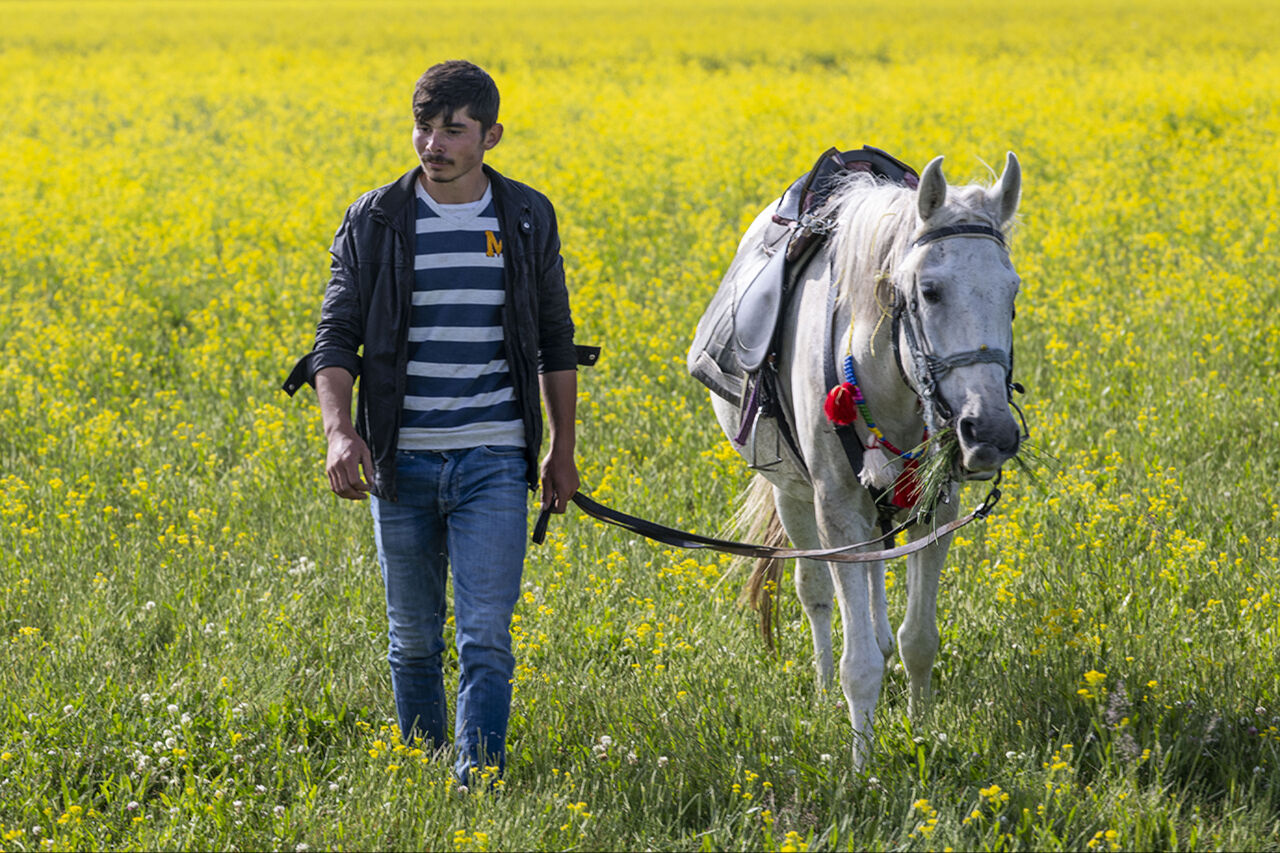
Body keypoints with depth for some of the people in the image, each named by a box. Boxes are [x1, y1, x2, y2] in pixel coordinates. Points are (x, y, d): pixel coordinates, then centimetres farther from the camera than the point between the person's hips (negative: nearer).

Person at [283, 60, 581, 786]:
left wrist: (564, 448, 12)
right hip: (402, 460, 1)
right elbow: (336, 337, -2)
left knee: (486, 636, -9)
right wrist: (339, 431, -19)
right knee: (414, 637, 11)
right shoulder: (376, 222, -1)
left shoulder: (529, 219, 3)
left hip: (492, 461, -1)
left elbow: (554, 340, 12)